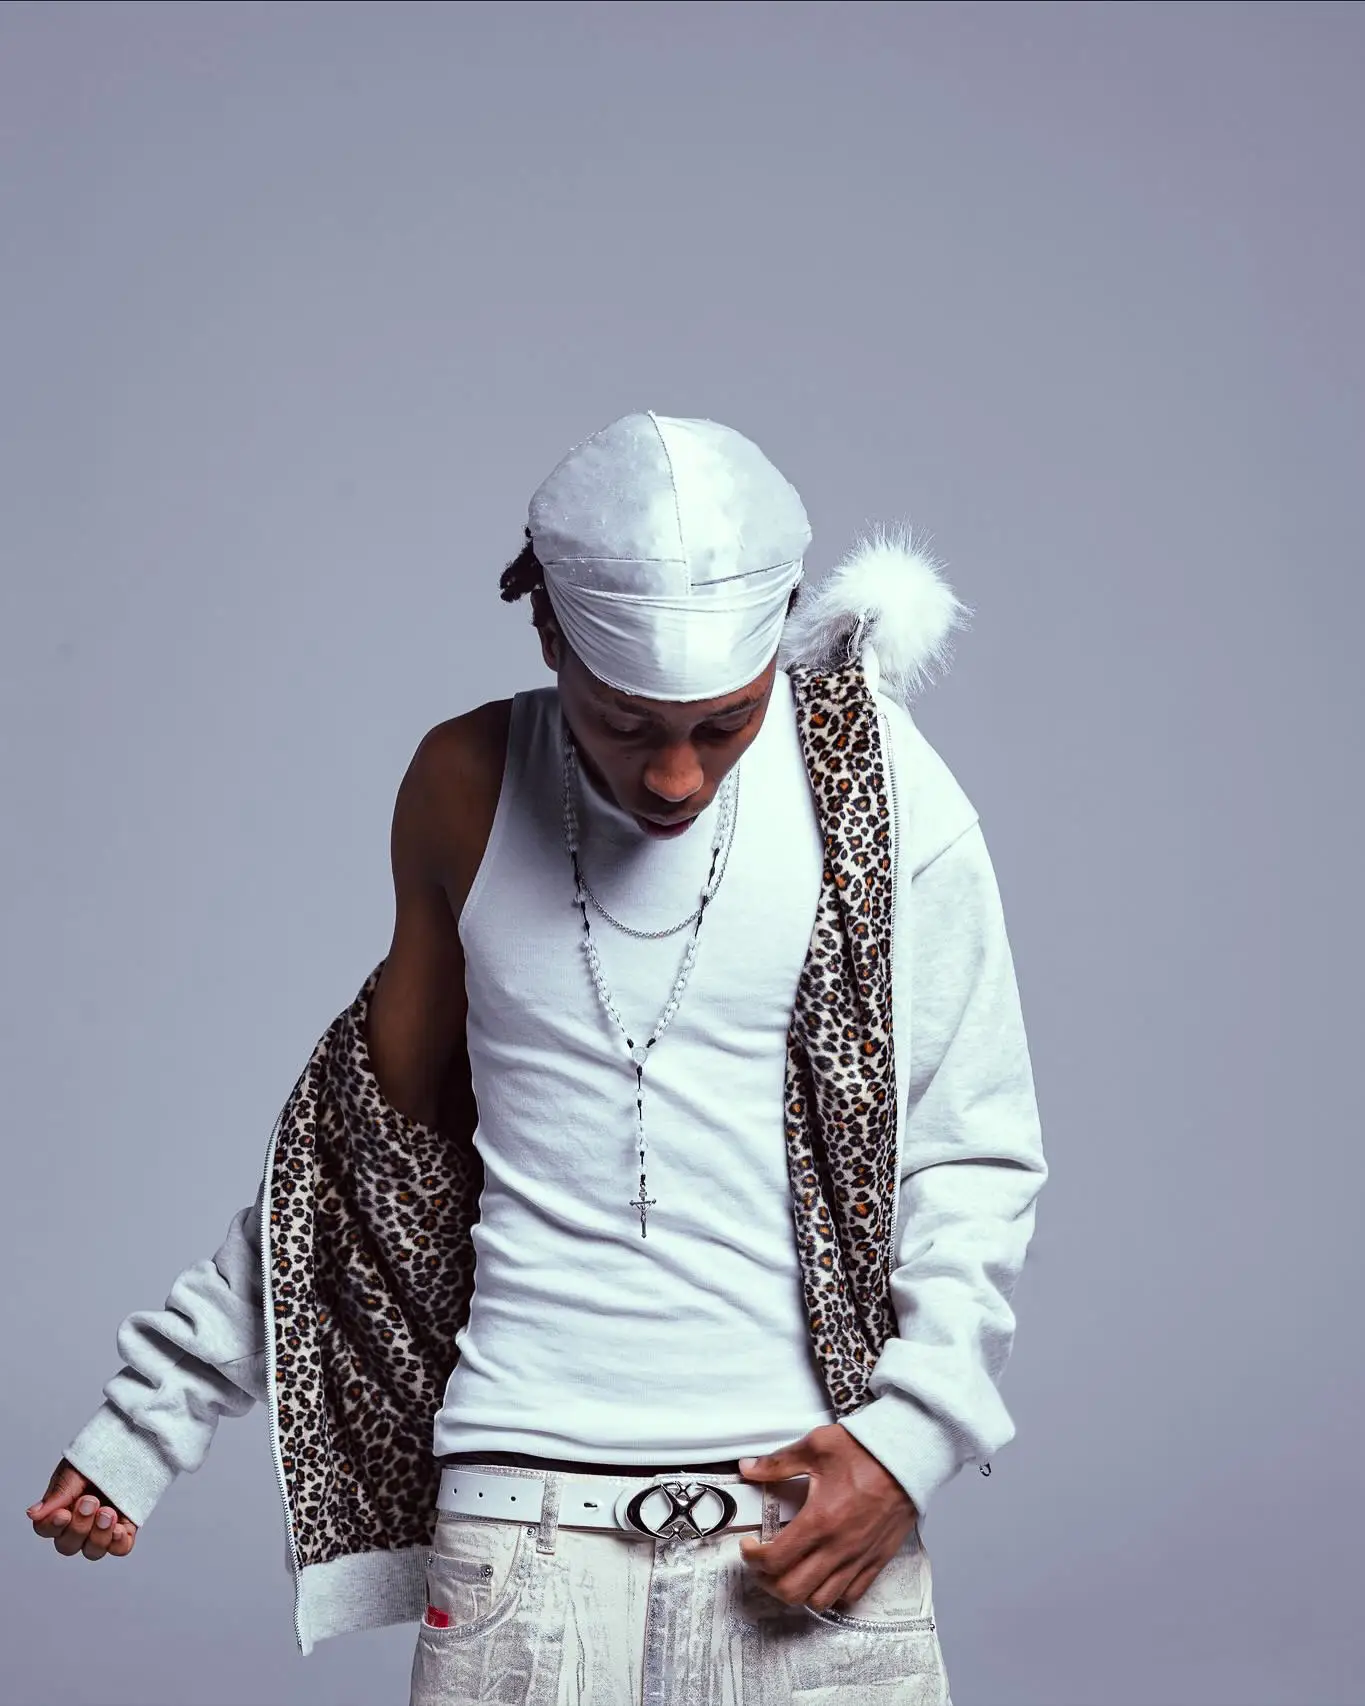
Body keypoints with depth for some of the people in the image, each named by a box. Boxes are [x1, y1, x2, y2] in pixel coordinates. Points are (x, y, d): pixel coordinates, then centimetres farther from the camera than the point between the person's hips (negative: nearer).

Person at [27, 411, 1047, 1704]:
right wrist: (149, 1412, 16)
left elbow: (976, 1158, 3)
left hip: (814, 1510, -1)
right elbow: (383, 1129, 15)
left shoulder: (878, 796, -1)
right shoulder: (465, 793, 5)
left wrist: (915, 1431, -11)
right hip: (524, 1528, 1)